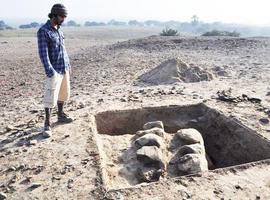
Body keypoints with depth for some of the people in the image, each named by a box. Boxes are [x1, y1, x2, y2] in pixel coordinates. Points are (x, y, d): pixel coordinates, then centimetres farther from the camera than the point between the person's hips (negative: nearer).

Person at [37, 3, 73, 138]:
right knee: (50, 98, -7)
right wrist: (49, 71, -26)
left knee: (64, 94, 17)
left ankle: (61, 115, 33)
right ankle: (47, 124, 3)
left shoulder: (58, 30, 13)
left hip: (64, 69, 8)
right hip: (54, 71, -8)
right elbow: (43, 53, -19)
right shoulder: (43, 31, -12)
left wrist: (68, 64, 16)